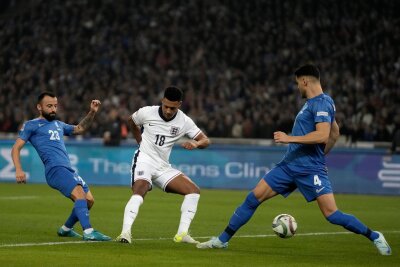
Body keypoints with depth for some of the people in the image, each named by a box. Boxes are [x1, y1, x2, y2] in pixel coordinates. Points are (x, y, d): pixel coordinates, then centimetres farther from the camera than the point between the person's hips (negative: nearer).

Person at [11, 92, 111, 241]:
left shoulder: (58, 125, 28)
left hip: (68, 169, 8)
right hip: (55, 169, -8)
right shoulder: (31, 125, 8)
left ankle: (66, 229, 25)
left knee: (89, 200, 8)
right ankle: (88, 232, -35)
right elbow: (16, 148, 2)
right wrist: (19, 170, -13)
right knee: (79, 193, -26)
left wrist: (92, 112, 25)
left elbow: (79, 129, 40)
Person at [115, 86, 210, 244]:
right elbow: (131, 121, 17)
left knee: (194, 190, -9)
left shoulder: (184, 121, -4)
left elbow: (205, 140, -4)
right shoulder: (147, 113, -6)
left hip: (163, 166, 4)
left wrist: (195, 143, -27)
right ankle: (125, 232, -41)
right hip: (144, 159, -4)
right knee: (140, 190, -32)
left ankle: (182, 234, -10)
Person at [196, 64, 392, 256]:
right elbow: (335, 133, 27)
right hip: (289, 166, 9)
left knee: (332, 214, -13)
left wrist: (289, 138, -23)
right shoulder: (311, 103, 16)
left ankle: (374, 237, 5)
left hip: (310, 170, -9)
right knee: (253, 198, 3)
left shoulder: (322, 103, -12)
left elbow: (323, 135, -26)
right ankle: (222, 240, 10)